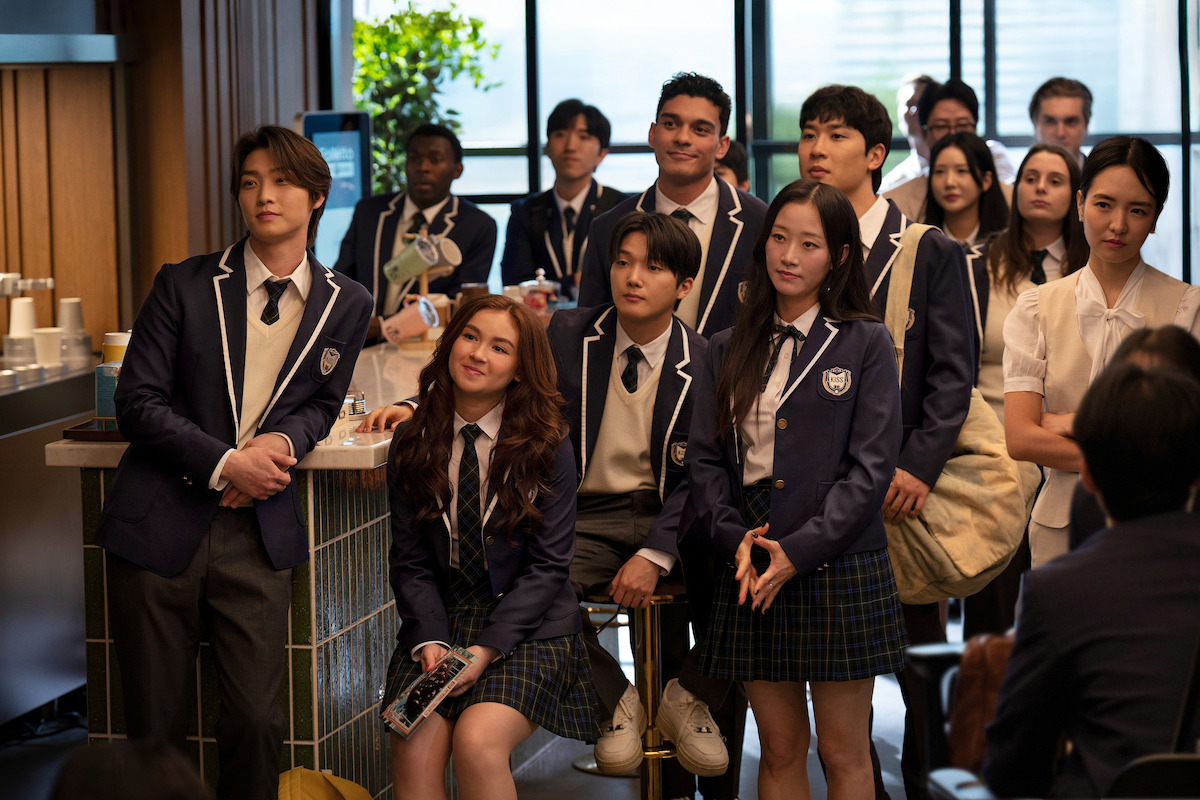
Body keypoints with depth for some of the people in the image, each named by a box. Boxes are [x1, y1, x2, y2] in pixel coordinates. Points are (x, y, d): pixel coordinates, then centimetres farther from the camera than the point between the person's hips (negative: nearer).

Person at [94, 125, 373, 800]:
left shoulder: (346, 304, 5)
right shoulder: (185, 286, -1)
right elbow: (137, 401, -3)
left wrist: (283, 441, -8)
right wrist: (225, 463, -16)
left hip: (260, 533, 1)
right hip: (161, 524, -1)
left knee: (257, 721, -3)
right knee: (156, 728, 4)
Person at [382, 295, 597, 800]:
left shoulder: (547, 449, -3)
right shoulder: (412, 445, 6)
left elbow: (548, 565, -6)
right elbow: (410, 561, 5)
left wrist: (488, 648, -16)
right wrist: (430, 640, -12)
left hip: (526, 629, -2)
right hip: (440, 620, 3)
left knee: (477, 741, -29)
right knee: (415, 751, -25)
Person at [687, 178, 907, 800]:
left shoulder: (865, 344, 0)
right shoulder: (730, 351, 12)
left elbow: (871, 467, -7)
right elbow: (705, 457, 9)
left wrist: (799, 550, -14)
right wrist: (734, 536, -9)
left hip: (839, 568, -3)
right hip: (752, 569, 3)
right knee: (779, 749, 9)